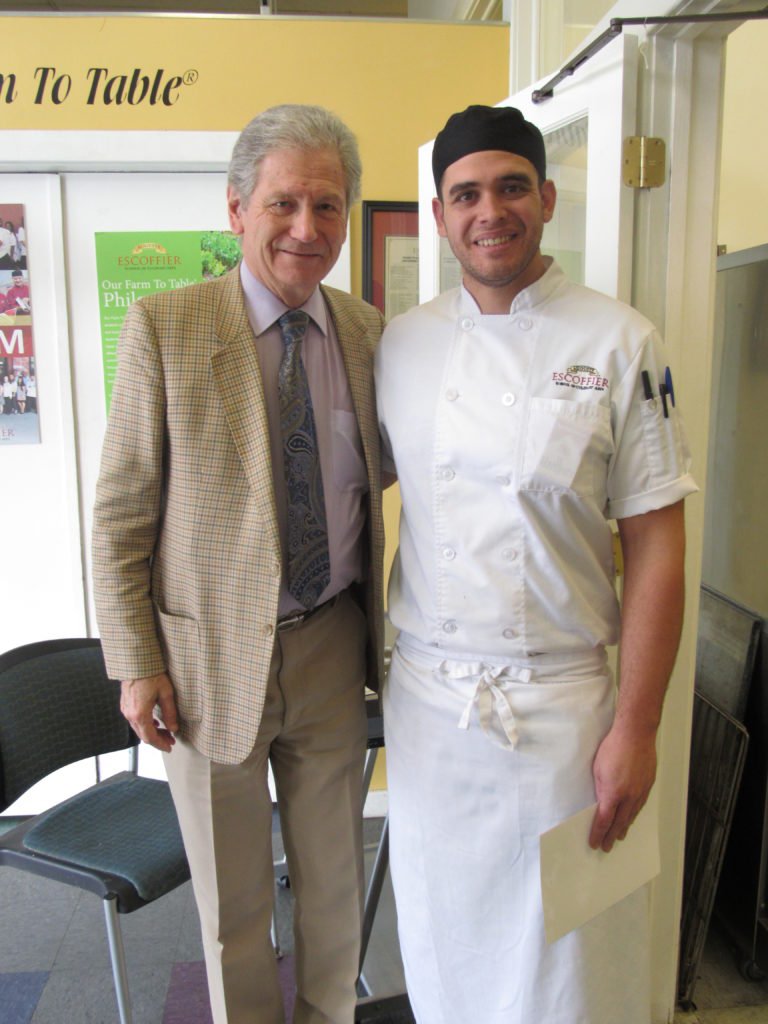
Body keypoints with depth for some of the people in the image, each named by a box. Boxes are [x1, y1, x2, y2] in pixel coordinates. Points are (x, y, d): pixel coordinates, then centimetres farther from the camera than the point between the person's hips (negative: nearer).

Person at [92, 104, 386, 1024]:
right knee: (232, 902, 17)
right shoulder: (164, 326, -10)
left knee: (335, 883, 21)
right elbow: (119, 512, -7)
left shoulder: (368, 333, 1)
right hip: (210, 653, -3)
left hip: (332, 647, 3)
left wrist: (382, 636, 4)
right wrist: (136, 665, -9)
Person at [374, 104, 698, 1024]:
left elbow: (655, 548, -8)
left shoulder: (617, 343, -7)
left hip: (561, 703, -2)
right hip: (425, 698, 3)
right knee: (444, 946, 20)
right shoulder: (402, 343, 2)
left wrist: (636, 727, -9)